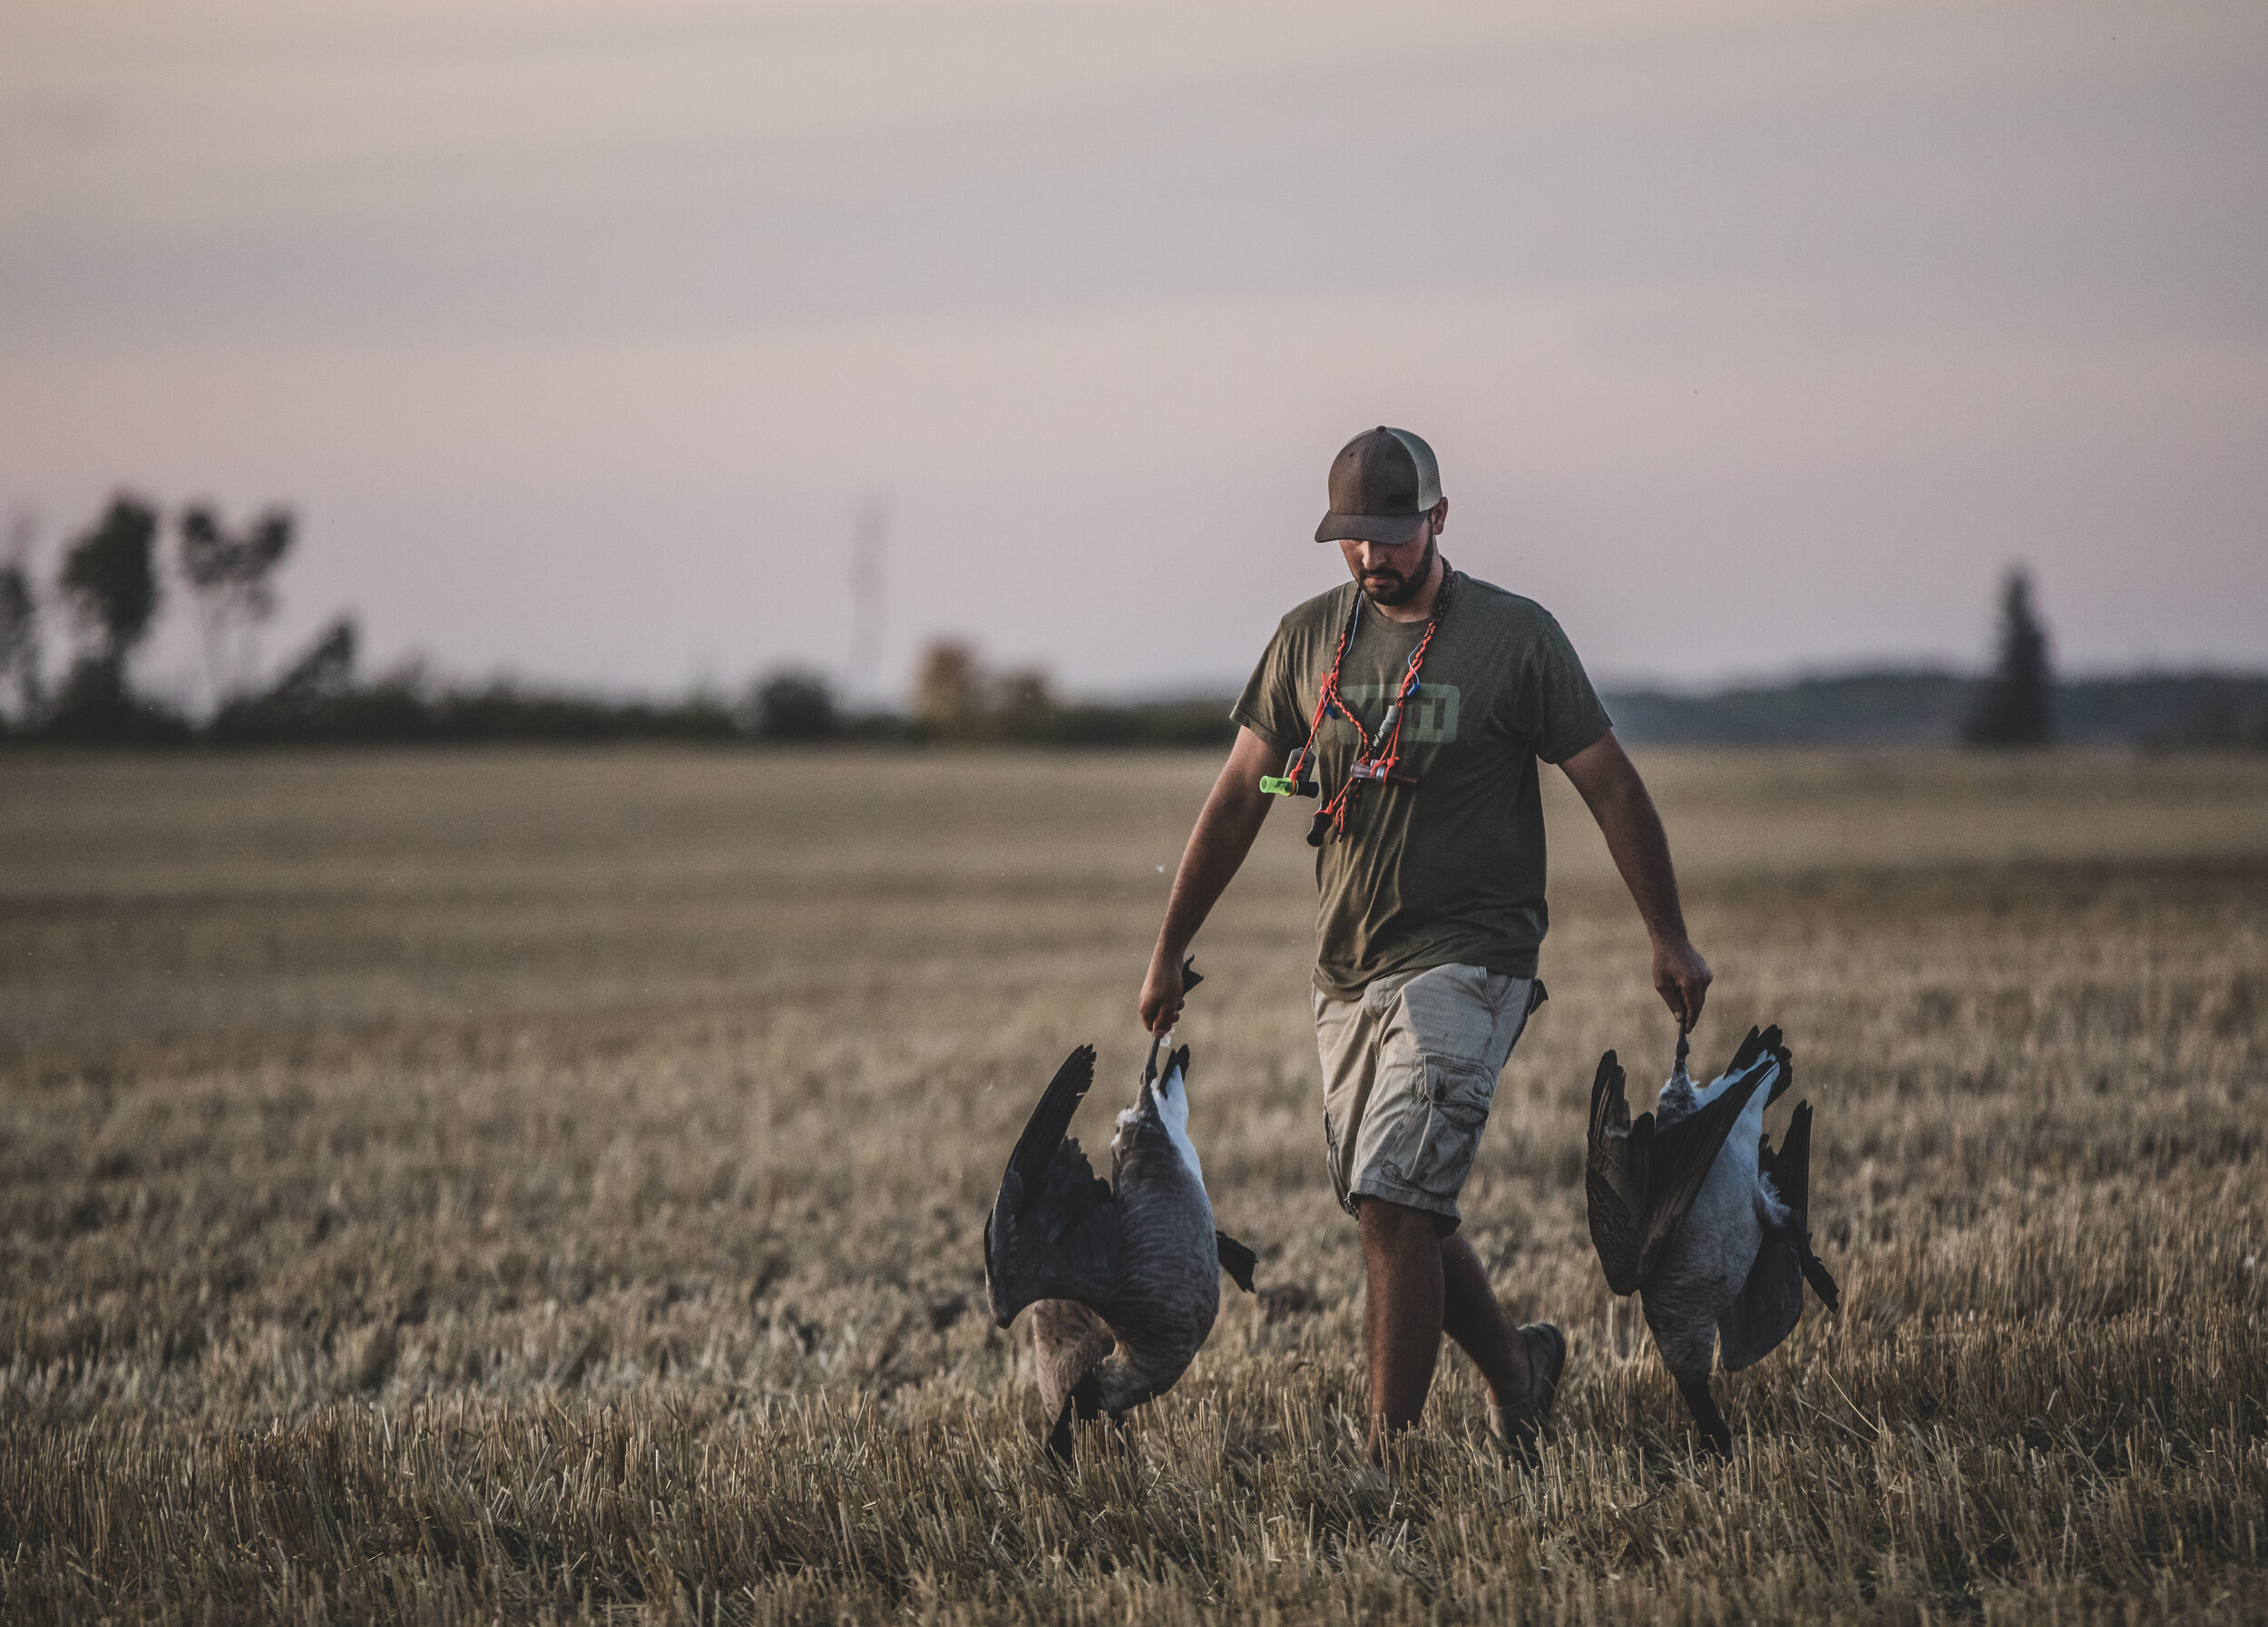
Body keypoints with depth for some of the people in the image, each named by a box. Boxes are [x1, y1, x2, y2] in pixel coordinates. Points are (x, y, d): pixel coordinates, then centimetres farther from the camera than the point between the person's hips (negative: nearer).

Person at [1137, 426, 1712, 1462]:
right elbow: (1239, 797, 13)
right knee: (1395, 1214, 10)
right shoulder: (1308, 638, 7)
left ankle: (1387, 1457, -12)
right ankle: (1517, 1364, 34)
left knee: (1393, 1205, -16)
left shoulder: (1515, 637, -5)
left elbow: (1611, 789, 0)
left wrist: (1669, 939, -1)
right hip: (1347, 972, 6)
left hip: (1465, 961, -5)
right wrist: (1170, 948, 12)